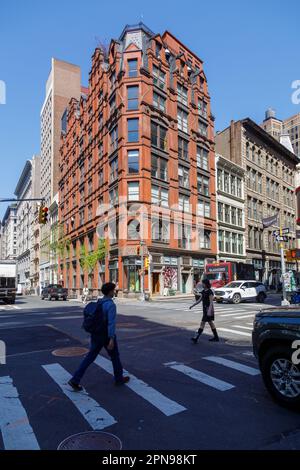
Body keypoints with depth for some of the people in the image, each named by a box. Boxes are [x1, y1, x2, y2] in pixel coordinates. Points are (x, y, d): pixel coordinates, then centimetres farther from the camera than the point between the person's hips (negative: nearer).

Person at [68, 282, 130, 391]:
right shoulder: (111, 305, -20)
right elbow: (111, 322, -26)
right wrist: (112, 339, -27)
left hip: (96, 334, 7)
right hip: (107, 336, -7)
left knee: (90, 357, 9)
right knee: (115, 356, 14)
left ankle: (75, 380, 2)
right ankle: (119, 378, 30)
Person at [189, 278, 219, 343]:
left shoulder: (210, 292, -15)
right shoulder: (203, 291, 11)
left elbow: (211, 302, -20)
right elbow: (200, 300, 17)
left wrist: (209, 311, -28)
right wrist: (193, 305, 13)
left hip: (208, 309, -9)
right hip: (205, 309, 9)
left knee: (202, 323, -9)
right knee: (210, 322, 15)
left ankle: (196, 338, -9)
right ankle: (216, 337, 24)